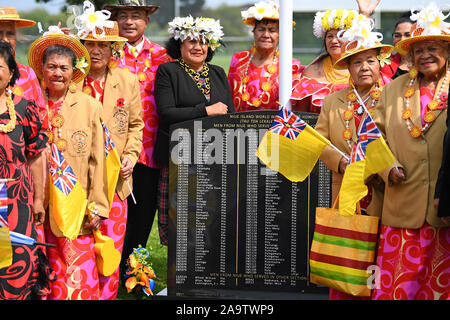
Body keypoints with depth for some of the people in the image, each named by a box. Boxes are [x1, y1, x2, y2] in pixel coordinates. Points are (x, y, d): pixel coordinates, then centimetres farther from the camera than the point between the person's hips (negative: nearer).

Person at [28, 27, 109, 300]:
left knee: (78, 279, -5)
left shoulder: (90, 106, 3)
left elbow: (97, 159, 2)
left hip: (76, 210, -1)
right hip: (40, 208, 1)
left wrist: (97, 207, -2)